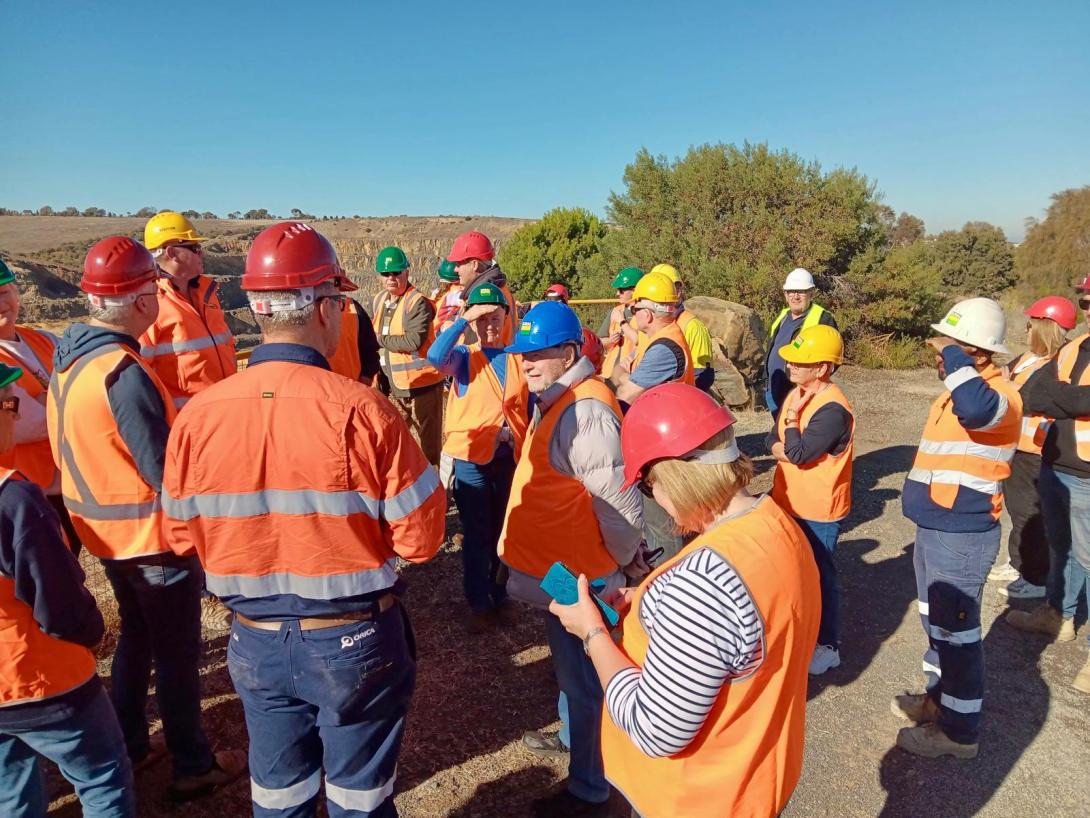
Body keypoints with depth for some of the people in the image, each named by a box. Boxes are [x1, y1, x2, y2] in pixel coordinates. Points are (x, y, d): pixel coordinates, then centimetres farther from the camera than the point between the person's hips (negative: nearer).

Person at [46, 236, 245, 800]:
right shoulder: (123, 372, -27)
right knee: (178, 654, 7)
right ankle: (194, 767, 23)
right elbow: (165, 474, -24)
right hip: (153, 534, -8)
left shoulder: (69, 356, 1)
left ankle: (128, 747, 39)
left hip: (107, 530, 8)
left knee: (137, 636, 24)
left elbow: (80, 449, 11)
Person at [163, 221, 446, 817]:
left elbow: (183, 536, 1)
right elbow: (420, 539, -17)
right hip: (355, 640, -3)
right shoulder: (362, 411, -22)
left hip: (256, 643, 4)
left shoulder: (197, 415, -11)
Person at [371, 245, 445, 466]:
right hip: (394, 385, 8)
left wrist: (380, 339, -14)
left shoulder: (418, 302, -15)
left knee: (427, 444, 1)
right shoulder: (379, 300, 10)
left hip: (421, 384, -8)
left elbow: (414, 340, -26)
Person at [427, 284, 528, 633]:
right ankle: (479, 602, 22)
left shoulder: (519, 358, 5)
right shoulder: (464, 357, 0)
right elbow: (435, 357, -23)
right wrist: (463, 319, -21)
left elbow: (531, 409, 7)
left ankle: (500, 595, 31)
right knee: (477, 533, 8)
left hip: (512, 457, 2)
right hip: (471, 458, -2)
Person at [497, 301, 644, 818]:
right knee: (568, 665, 28)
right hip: (564, 568, 10)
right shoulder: (553, 401, 7)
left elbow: (619, 501, -28)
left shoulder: (583, 413, -27)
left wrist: (620, 561, -11)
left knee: (582, 677, 7)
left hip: (578, 576, -10)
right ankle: (572, 735, 50)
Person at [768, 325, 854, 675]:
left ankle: (828, 646, 22)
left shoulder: (833, 409, -24)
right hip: (790, 502, 9)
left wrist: (792, 415, -18)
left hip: (818, 510, -8)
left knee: (820, 575, 6)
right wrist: (786, 449, -16)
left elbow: (799, 454, -28)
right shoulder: (796, 393, 5)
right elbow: (774, 441, 5)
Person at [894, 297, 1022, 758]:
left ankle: (959, 730, 18)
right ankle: (940, 697, 40)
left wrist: (953, 356, -32)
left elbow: (977, 409, -47)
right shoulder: (959, 391, 11)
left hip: (962, 536, -10)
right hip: (935, 529, 10)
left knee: (956, 630, 2)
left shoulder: (998, 394, -20)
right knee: (936, 621, 22)